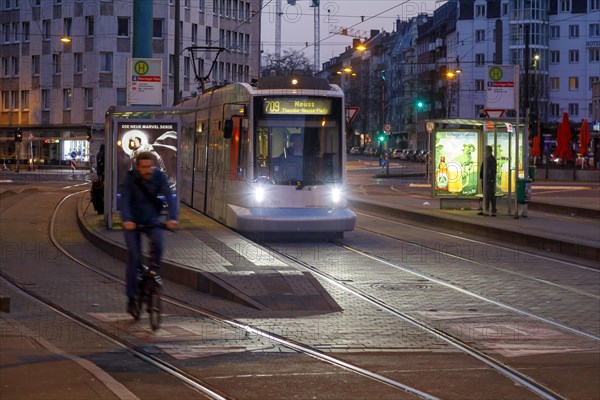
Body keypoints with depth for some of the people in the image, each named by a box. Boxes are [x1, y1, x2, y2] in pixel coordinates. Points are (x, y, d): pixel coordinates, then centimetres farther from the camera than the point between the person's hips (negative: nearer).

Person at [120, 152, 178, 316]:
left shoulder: (159, 176, -14)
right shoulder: (130, 178, -18)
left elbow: (169, 197, -23)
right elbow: (124, 200, -29)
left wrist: (172, 218, -40)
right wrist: (126, 220, -47)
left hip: (151, 220, 2)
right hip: (133, 222, -2)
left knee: (157, 242, -29)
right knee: (134, 257, -9)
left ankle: (154, 271, -1)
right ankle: (131, 299, -1)